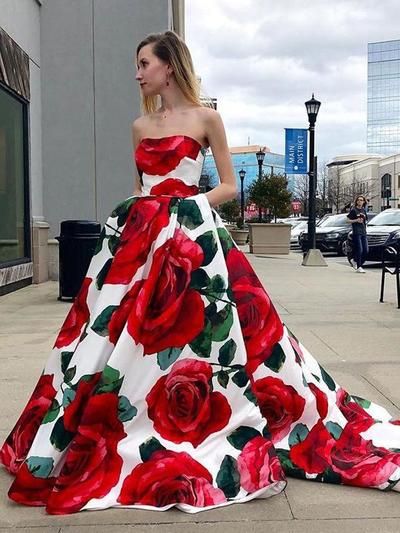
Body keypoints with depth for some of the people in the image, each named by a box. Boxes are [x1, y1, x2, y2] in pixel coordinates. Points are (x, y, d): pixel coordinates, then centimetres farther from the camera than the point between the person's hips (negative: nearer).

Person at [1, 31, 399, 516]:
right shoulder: (140, 126, 16)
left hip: (192, 237, -5)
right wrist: (130, 215, 1)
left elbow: (229, 187, 1)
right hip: (141, 237, 6)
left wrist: (188, 203, -11)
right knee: (121, 328, 4)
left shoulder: (205, 118, 1)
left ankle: (196, 430, 10)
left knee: (187, 330, -6)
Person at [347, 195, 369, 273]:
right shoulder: (353, 210, -1)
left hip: (364, 233, 6)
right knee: (359, 250, -11)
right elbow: (349, 220, -3)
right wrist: (356, 220, -15)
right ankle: (359, 267, -4)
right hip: (356, 232, -6)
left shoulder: (364, 210, 16)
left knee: (366, 251, 2)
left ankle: (355, 261, 23)